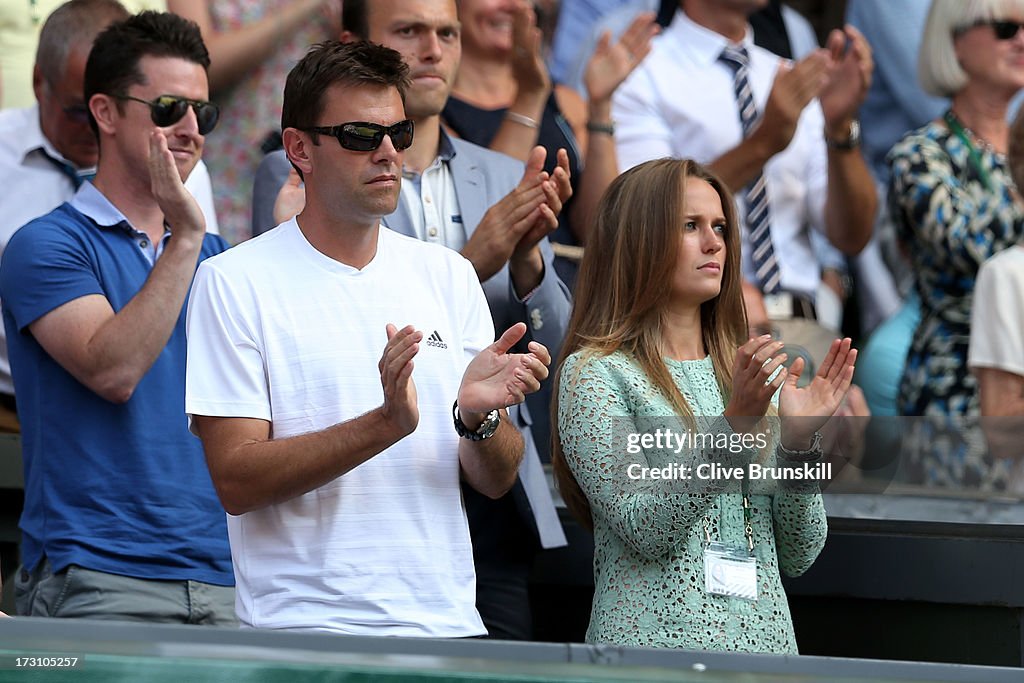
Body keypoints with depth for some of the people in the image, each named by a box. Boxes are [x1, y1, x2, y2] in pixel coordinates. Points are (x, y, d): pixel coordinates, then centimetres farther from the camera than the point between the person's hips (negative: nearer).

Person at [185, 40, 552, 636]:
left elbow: (497, 482, 8)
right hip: (305, 626, -4)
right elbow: (236, 481, -13)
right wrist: (387, 423, -22)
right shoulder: (233, 282, -4)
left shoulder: (449, 275, 10)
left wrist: (478, 417, -13)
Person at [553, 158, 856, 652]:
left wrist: (799, 439, -6)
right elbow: (641, 527, -15)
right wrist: (734, 424, -20)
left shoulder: (754, 373, 12)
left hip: (763, 640, 5)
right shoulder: (594, 372, -3)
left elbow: (798, 555, 8)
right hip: (653, 641, -4)